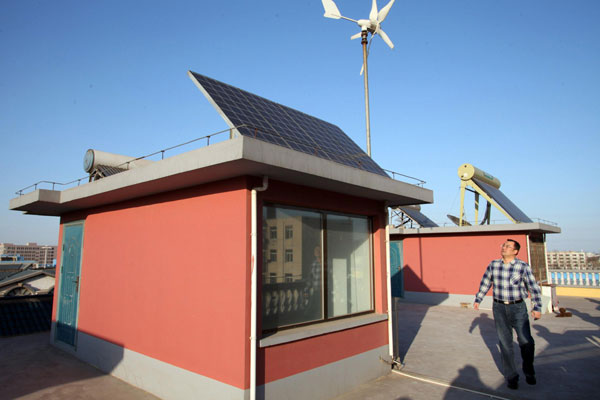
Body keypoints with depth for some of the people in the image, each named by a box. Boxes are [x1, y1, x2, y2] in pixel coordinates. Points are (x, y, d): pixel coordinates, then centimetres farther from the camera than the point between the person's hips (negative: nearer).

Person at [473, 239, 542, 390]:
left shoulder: (523, 267, -7)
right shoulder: (493, 265, 2)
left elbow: (534, 288, -5)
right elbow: (485, 283, 13)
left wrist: (537, 308, -12)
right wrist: (478, 299, 15)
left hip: (518, 308, -2)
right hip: (499, 308, 2)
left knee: (526, 342, -2)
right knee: (505, 343, 5)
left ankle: (529, 371, 26)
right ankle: (511, 376, 19)